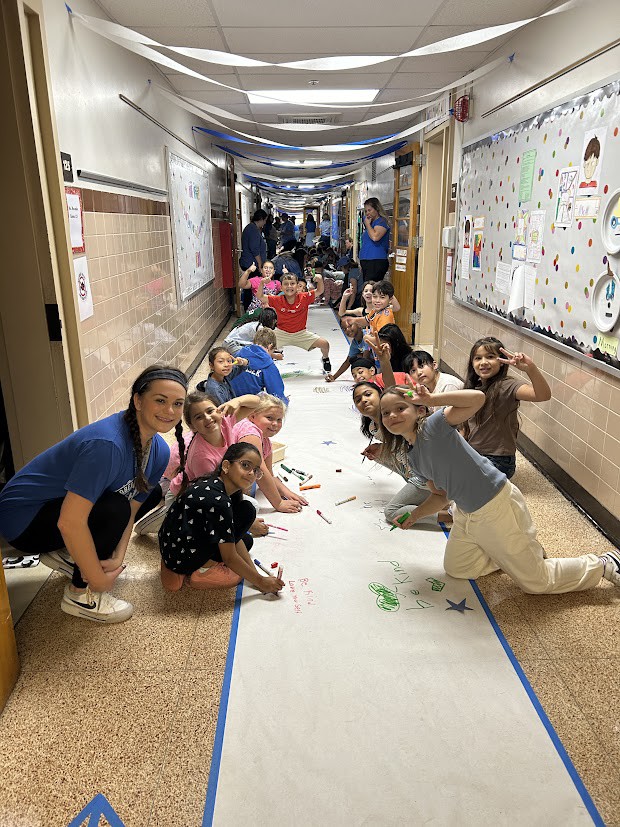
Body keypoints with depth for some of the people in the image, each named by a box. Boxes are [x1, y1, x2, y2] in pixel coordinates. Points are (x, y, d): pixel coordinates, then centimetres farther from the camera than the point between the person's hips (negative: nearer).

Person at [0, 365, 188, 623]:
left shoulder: (159, 451, -8)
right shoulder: (107, 444, -35)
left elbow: (132, 507, -3)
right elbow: (70, 522, -36)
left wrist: (117, 557, -18)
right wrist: (99, 580, -26)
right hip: (22, 519, -8)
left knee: (152, 493, 7)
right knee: (114, 509, -29)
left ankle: (64, 554, 11)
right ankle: (79, 595, -6)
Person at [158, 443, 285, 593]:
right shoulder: (218, 500, -26)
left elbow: (236, 540, 5)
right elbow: (229, 558, -19)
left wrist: (256, 575, 0)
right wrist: (260, 581, -9)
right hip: (183, 559, -9)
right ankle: (203, 570, -2)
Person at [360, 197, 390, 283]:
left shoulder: (381, 221, -5)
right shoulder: (370, 222, 22)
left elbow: (375, 237, -24)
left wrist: (367, 224, -8)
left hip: (377, 262, -9)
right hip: (366, 261, 9)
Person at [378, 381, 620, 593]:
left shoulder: (433, 425, -22)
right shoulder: (413, 458, 3)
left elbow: (478, 398, -35)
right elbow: (441, 494, 11)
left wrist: (432, 399, -32)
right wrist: (415, 515, -1)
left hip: (497, 505, -9)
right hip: (466, 513, 9)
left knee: (537, 582, 7)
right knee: (455, 569, 23)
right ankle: (516, 553, 33)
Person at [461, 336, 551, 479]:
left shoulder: (507, 386, -18)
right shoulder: (474, 386, 6)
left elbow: (543, 395, -37)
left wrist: (530, 369, -52)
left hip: (497, 461, -7)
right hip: (472, 454, 7)